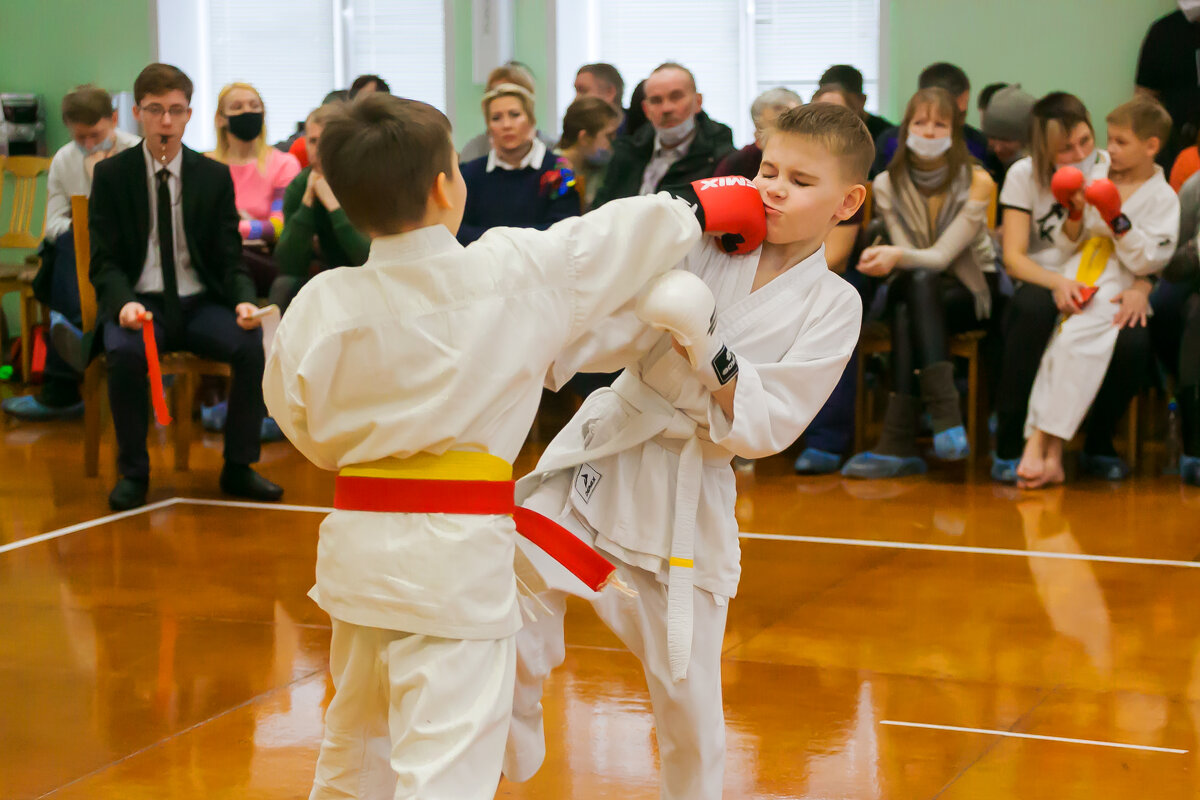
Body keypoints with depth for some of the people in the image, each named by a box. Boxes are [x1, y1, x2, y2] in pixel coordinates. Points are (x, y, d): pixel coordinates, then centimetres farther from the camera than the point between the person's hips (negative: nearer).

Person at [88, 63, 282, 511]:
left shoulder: (214, 177, 7)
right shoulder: (111, 175, 2)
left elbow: (230, 259, 6)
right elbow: (104, 261, -1)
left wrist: (244, 302, -16)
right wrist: (124, 304, -23)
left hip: (200, 304, 2)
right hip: (139, 304, -2)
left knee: (255, 344, -28)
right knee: (125, 352, -36)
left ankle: (238, 467, -10)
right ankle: (133, 471, -14)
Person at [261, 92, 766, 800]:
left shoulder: (321, 304, -4)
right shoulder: (516, 272, -10)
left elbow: (308, 428, 9)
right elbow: (624, 236, 6)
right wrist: (706, 208, 23)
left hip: (358, 542, 5)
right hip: (456, 555, -5)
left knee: (357, 742, 24)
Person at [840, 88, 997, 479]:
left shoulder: (976, 182, -9)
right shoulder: (887, 184, -1)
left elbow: (943, 255, -19)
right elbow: (908, 259, -6)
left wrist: (899, 256, -37)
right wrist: (888, 257, -30)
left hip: (968, 290, -2)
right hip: (917, 292, 2)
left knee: (912, 297, -34)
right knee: (917, 282, -35)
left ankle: (898, 441, -42)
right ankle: (946, 415, -44)